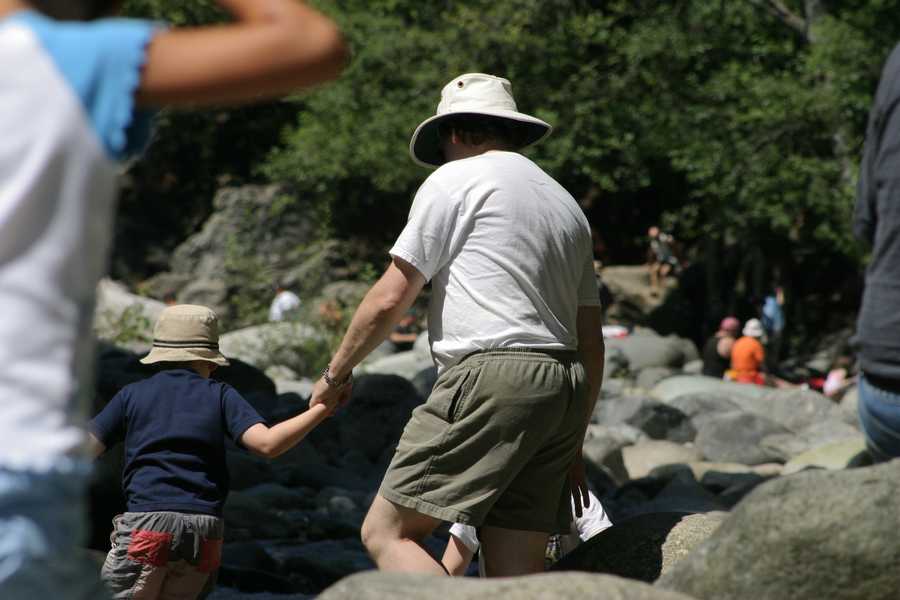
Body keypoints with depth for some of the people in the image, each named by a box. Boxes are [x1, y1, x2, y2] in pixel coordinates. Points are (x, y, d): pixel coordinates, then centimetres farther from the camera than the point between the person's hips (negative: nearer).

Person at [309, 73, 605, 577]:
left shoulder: (455, 180, 3)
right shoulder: (566, 203, 25)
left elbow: (390, 299, 0)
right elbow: (592, 343, 24)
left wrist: (337, 372, 15)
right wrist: (572, 446, 28)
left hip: (488, 377, -8)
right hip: (562, 386, 8)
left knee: (387, 532, -4)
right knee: (517, 575, 4)